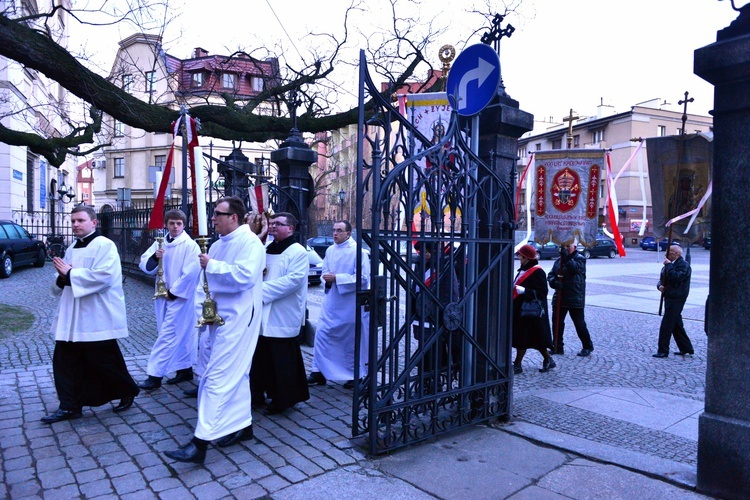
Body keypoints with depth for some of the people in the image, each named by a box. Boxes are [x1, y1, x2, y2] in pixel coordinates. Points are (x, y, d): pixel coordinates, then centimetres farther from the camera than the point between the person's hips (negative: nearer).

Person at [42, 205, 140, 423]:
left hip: (97, 318, -8)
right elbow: (61, 286, 19)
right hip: (70, 319, 8)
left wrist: (71, 274, -17)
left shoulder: (105, 246, -9)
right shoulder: (71, 249, 15)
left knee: (104, 360, 2)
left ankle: (128, 392, 24)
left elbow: (103, 275, -24)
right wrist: (62, 278, -5)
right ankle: (69, 406, 18)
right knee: (64, 360, 6)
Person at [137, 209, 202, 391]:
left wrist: (173, 292, -14)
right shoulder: (160, 243, 9)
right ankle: (185, 370, 26)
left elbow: (190, 273, -16)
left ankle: (155, 376, -2)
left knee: (167, 335, -6)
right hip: (162, 295, 6)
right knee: (180, 335, 15)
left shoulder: (190, 245, -10)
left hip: (180, 296, -6)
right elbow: (145, 266, 6)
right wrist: (154, 257, -15)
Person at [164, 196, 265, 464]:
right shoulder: (218, 244, 13)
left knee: (218, 376, -9)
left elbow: (245, 275, -27)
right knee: (235, 372, 16)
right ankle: (243, 425, 28)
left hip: (237, 320, -9)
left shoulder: (249, 242, -13)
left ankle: (200, 442, -6)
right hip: (220, 317, 9)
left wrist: (211, 265, -20)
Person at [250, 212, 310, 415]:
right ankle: (258, 394, 28)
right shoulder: (265, 250, 15)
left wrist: (264, 290, -22)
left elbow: (294, 280, -21)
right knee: (261, 357, 15)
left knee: (283, 361, 2)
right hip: (262, 316, 7)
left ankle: (283, 399, 16)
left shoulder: (298, 252, -8)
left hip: (282, 318, -7)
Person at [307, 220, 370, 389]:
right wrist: (327, 278, -8)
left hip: (351, 304, -5)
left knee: (353, 340, 6)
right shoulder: (330, 250, 9)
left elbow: (363, 278, -16)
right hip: (331, 301, 6)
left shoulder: (358, 251, -11)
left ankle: (355, 374, 23)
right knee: (322, 334, 1)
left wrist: (337, 278, -19)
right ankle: (319, 371, 14)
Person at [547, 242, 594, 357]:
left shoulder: (580, 259, -5)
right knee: (557, 322, 7)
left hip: (575, 299, -5)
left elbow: (575, 268, -27)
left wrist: (567, 257, -32)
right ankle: (557, 346, 19)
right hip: (559, 297, 5)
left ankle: (587, 346, 23)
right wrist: (554, 282, -14)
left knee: (580, 324, 5)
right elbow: (551, 275, 5)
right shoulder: (559, 260, 9)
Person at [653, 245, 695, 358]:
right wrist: (660, 285, -4)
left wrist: (669, 266, -22)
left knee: (666, 325, -8)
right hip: (670, 297, 9)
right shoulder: (670, 264, 16)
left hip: (676, 298, -9)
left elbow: (676, 278, -28)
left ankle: (663, 351, -2)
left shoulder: (683, 265, -12)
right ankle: (686, 348, 29)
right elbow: (662, 279, 17)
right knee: (676, 324, 17)